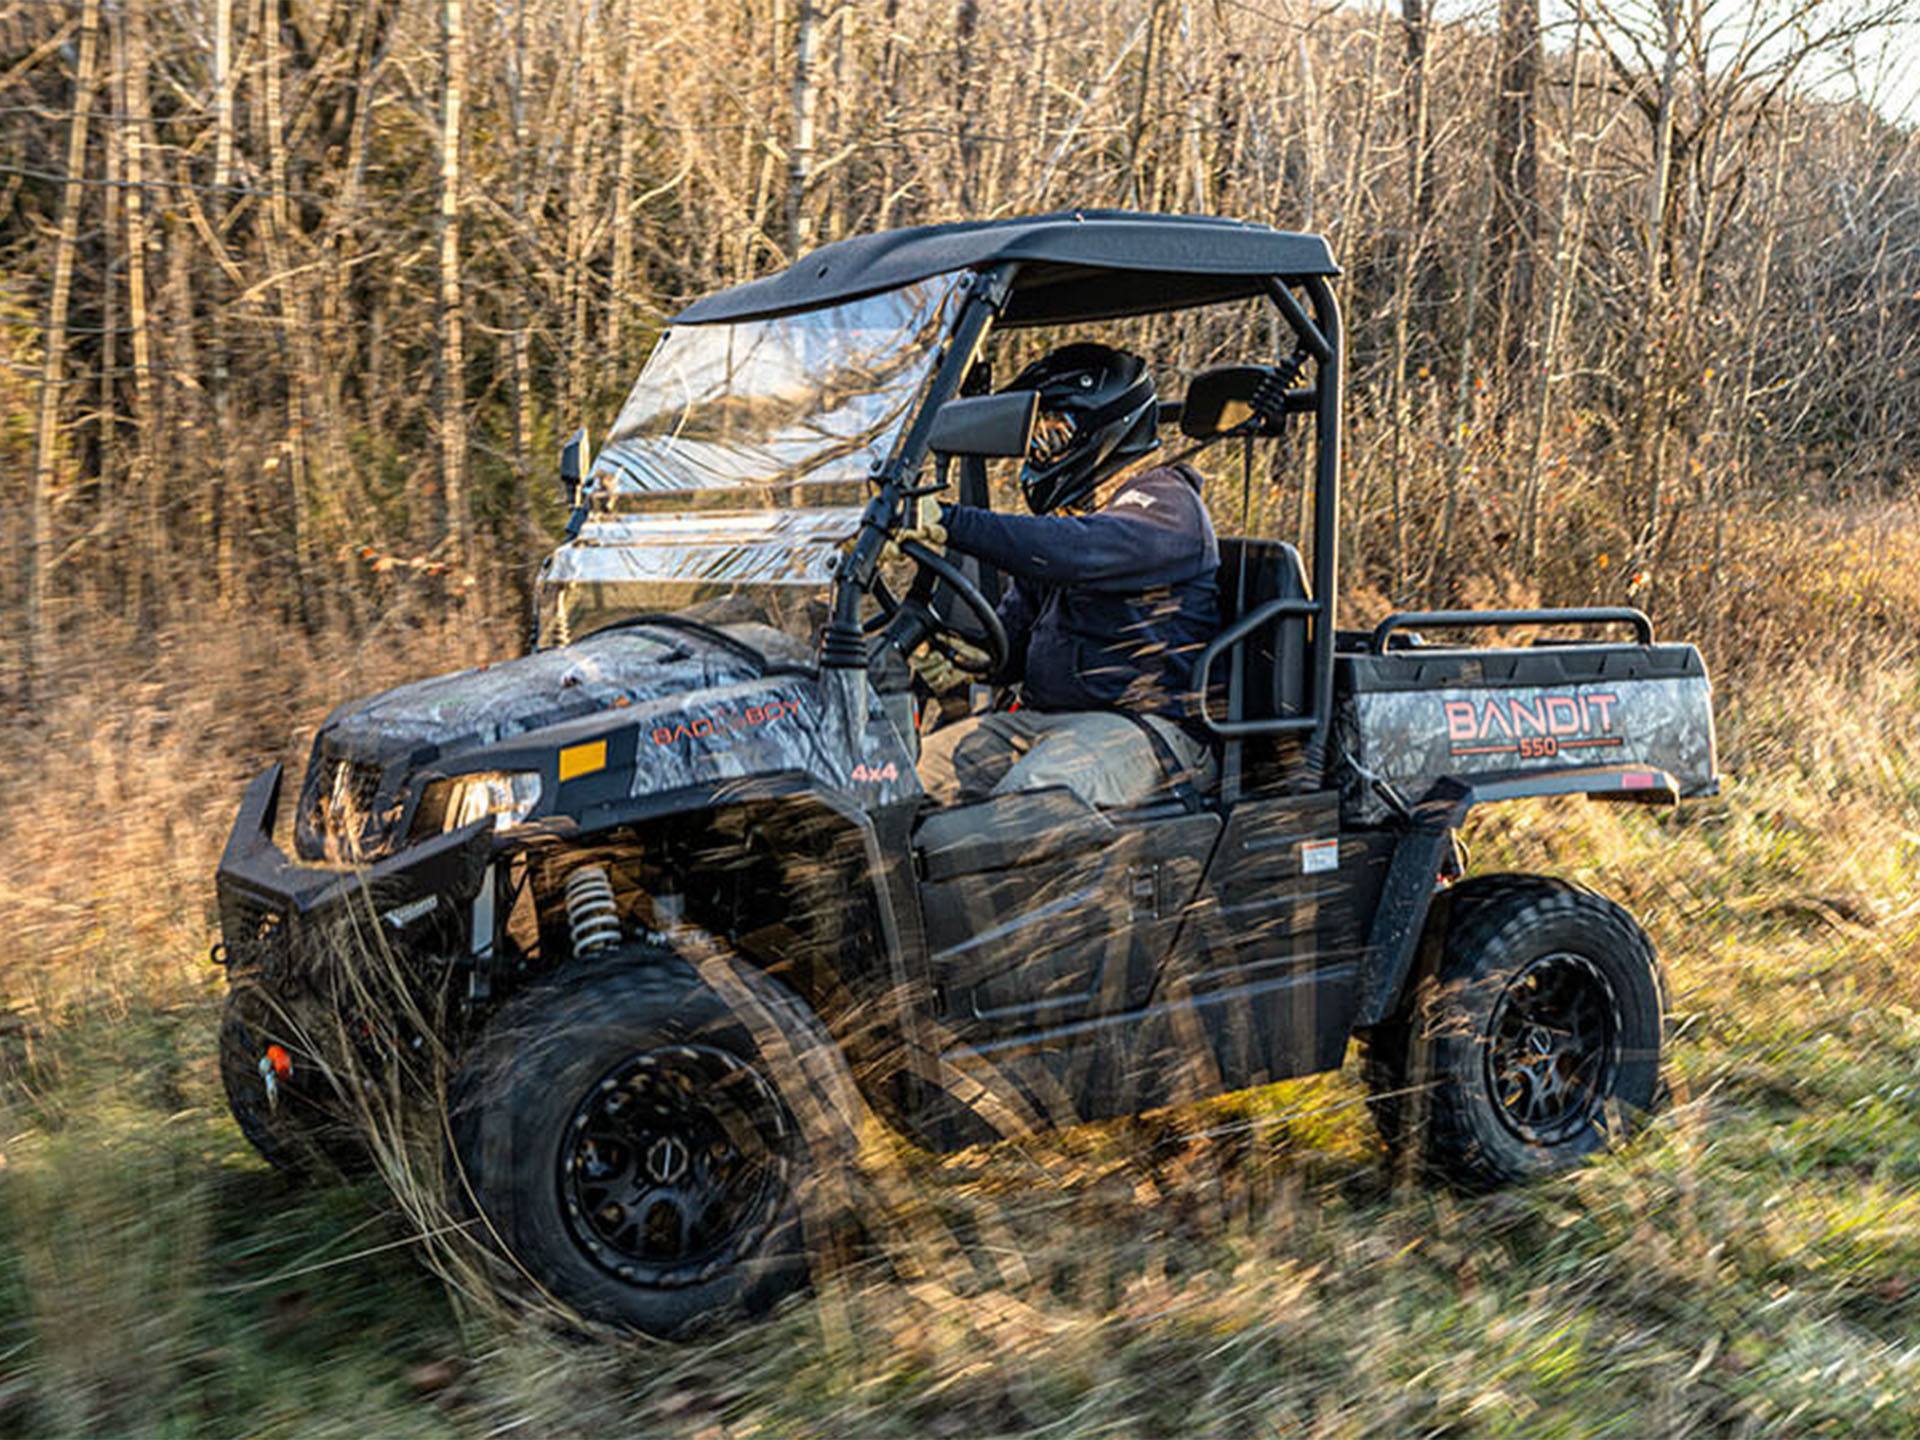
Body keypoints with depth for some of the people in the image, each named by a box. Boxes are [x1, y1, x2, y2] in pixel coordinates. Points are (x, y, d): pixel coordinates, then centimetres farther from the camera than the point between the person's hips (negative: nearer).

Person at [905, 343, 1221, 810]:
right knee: (916, 770, -10)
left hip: (1148, 723, -8)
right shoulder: (1063, 515, 23)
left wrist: (954, 524, -31)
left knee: (1035, 791, -36)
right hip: (1044, 716, 8)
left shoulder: (1164, 501, -5)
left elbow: (1079, 550, -26)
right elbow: (1016, 631, 20)